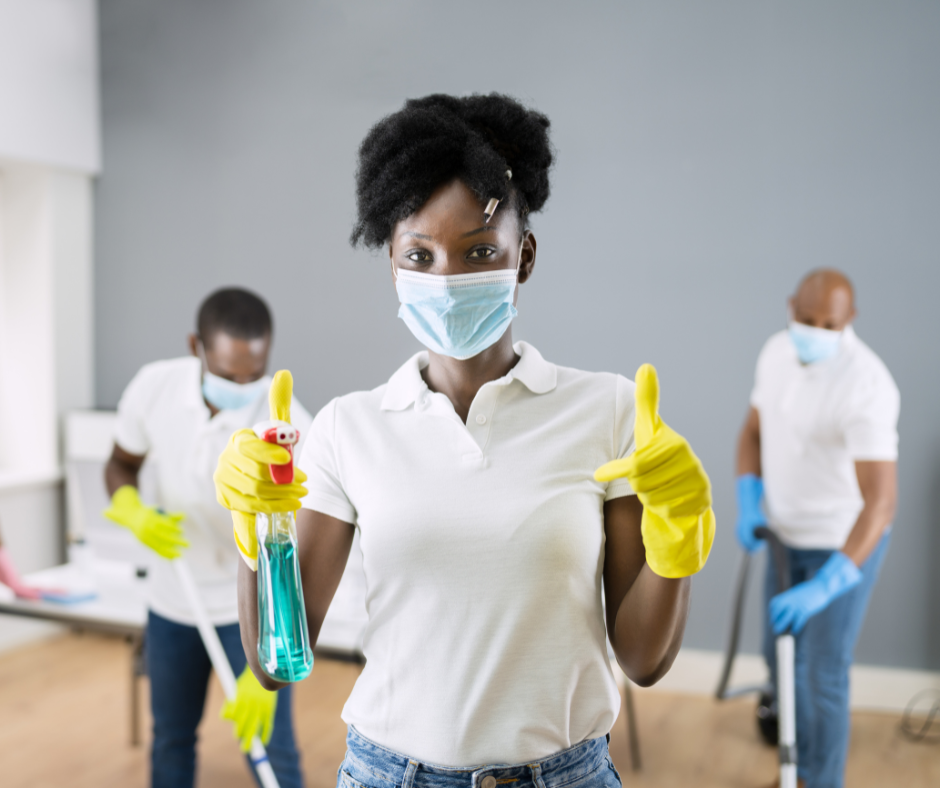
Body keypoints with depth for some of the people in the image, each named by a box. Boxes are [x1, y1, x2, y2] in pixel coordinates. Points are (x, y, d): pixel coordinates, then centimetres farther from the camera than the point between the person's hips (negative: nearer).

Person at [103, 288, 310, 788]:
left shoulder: (288, 428, -27)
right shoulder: (153, 387, -15)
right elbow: (120, 466, 3)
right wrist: (134, 513, -20)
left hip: (253, 606, -3)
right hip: (171, 602, 4)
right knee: (171, 740, 18)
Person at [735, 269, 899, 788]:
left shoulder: (865, 387, -31)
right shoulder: (776, 352, -6)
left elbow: (881, 502, -35)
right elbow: (753, 433, 6)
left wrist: (823, 588, -42)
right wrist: (748, 507, -10)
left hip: (847, 543, -7)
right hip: (790, 534, 7)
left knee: (823, 674, 0)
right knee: (779, 656, 20)